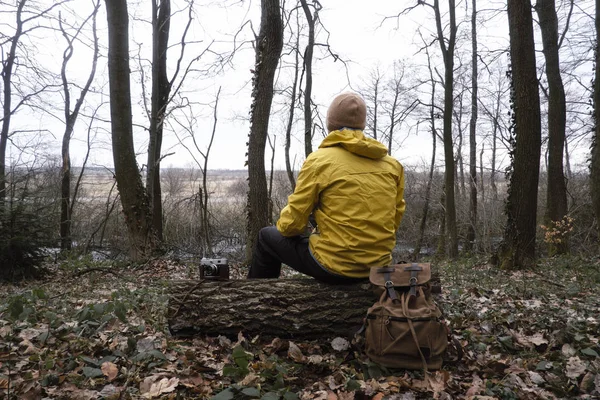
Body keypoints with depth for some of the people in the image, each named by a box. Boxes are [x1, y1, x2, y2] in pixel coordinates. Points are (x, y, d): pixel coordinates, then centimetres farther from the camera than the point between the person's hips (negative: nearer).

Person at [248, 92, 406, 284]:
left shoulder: (320, 160, -12)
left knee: (267, 236, 19)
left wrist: (284, 226, 13)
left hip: (335, 265, -5)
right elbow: (395, 218, 10)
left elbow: (292, 224, -10)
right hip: (378, 266, 6)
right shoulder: (392, 164, 2)